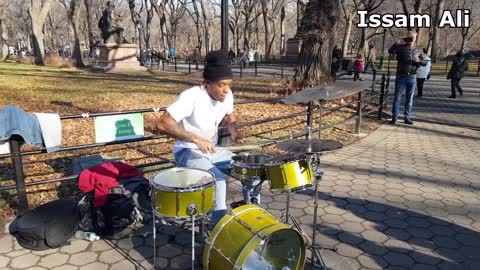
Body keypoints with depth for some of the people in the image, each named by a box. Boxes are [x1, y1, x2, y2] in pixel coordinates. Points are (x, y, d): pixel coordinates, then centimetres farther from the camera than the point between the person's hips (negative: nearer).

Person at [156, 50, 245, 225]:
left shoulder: (227, 95, -5)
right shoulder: (191, 97, -26)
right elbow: (163, 124, -32)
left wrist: (234, 132, -5)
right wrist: (196, 139, -36)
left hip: (213, 151, 7)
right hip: (188, 152, -7)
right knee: (218, 179, -31)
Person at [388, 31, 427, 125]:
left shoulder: (417, 51, 10)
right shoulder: (401, 48, 1)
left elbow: (425, 63, 9)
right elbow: (390, 51, -15)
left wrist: (419, 61, -11)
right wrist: (397, 44, -28)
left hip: (412, 78, 3)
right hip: (401, 76, -3)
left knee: (409, 99, 7)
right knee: (397, 97, 0)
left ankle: (407, 117, 15)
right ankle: (394, 117, 7)